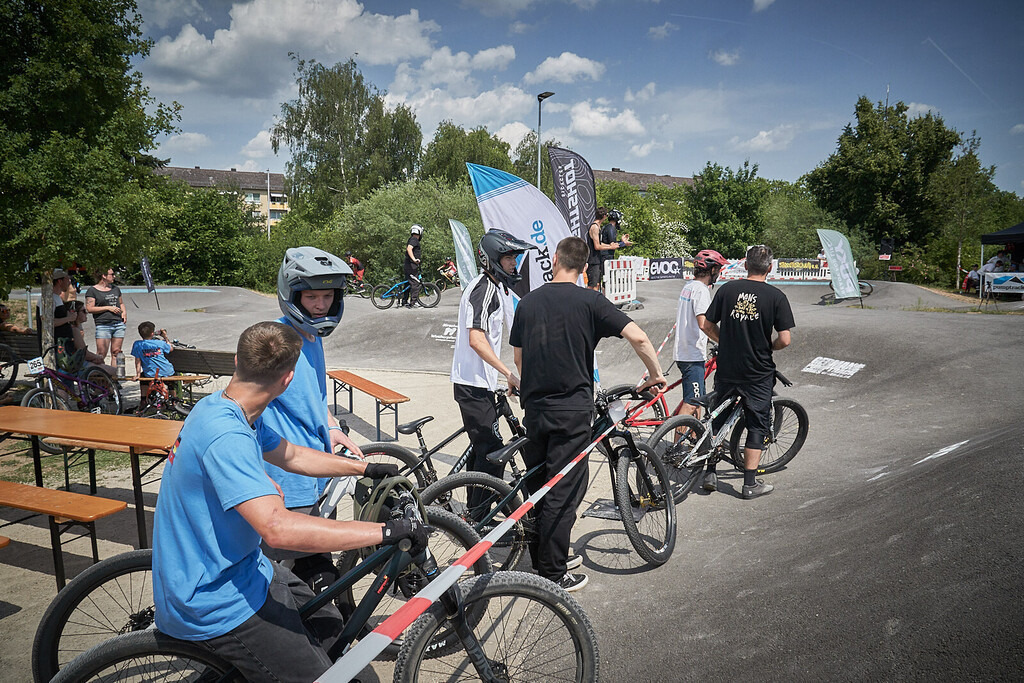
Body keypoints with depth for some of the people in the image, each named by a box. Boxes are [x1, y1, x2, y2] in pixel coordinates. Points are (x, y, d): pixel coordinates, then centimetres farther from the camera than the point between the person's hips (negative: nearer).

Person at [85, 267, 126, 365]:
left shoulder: (116, 288, 18)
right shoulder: (92, 290, 0)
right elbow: (89, 308, -7)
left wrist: (124, 312, 8)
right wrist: (108, 308, -12)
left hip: (119, 324, 5)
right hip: (103, 325, -5)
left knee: (116, 353, 5)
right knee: (101, 354, -8)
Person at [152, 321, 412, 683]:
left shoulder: (222, 407, 2)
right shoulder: (225, 436, -31)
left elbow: (291, 455, 16)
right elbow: (278, 528, -41)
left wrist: (367, 468, 20)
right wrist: (387, 531, -37)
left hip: (236, 568, 10)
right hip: (213, 605, -10)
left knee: (329, 624, 19)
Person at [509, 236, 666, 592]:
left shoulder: (527, 302, 5)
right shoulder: (589, 301, -9)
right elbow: (638, 337, -17)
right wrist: (656, 373, -1)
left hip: (534, 407, 5)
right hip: (572, 409, -5)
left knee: (538, 485, 17)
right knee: (563, 492, 2)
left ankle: (544, 558, 32)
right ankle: (553, 575, 10)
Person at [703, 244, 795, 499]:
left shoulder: (727, 289, -1)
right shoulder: (776, 296, -8)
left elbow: (708, 326, 3)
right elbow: (785, 340, -12)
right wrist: (768, 347, 9)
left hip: (726, 368, 2)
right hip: (758, 372, -2)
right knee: (757, 425, 9)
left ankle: (710, 474, 19)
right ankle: (750, 483, 12)